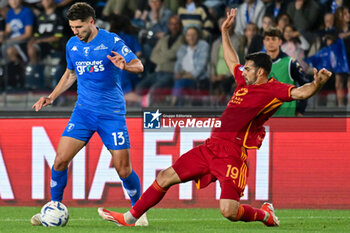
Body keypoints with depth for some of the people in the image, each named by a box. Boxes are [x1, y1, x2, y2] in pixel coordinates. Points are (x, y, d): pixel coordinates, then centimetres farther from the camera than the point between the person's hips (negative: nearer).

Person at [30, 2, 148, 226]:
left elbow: (139, 65, -12)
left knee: (124, 169, -5)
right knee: (60, 160, -9)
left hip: (112, 113, -4)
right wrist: (51, 97, 13)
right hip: (83, 111, 4)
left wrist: (124, 65, -34)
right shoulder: (72, 45, 5)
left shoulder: (111, 41, -9)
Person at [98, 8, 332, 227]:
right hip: (211, 146, 8)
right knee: (166, 177, 9)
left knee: (229, 211, -18)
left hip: (233, 153, -8)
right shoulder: (244, 82, 16)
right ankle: (130, 217, 20)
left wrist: (316, 84, -40)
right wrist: (225, 32, 37)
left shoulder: (273, 90, -6)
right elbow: (231, 61, 34)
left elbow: (299, 93, -21)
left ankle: (264, 214, 13)